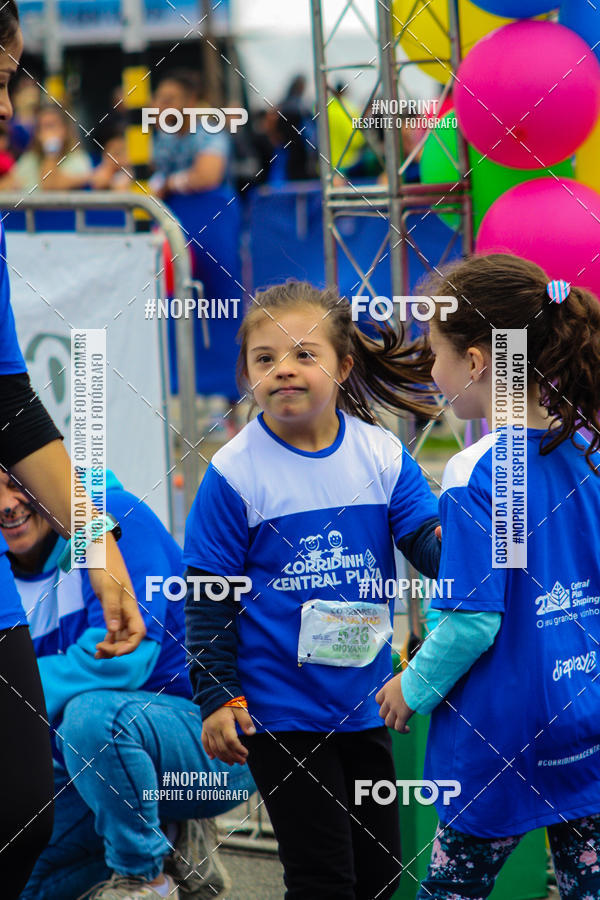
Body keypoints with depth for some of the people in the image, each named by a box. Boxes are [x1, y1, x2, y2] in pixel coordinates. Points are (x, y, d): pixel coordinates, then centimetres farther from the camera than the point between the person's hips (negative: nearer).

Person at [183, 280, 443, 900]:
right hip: (280, 711, -4)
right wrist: (216, 696, -9)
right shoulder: (235, 472, -10)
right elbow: (208, 596, -6)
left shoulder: (381, 454, -1)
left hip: (364, 702, 4)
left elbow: (429, 543, -3)